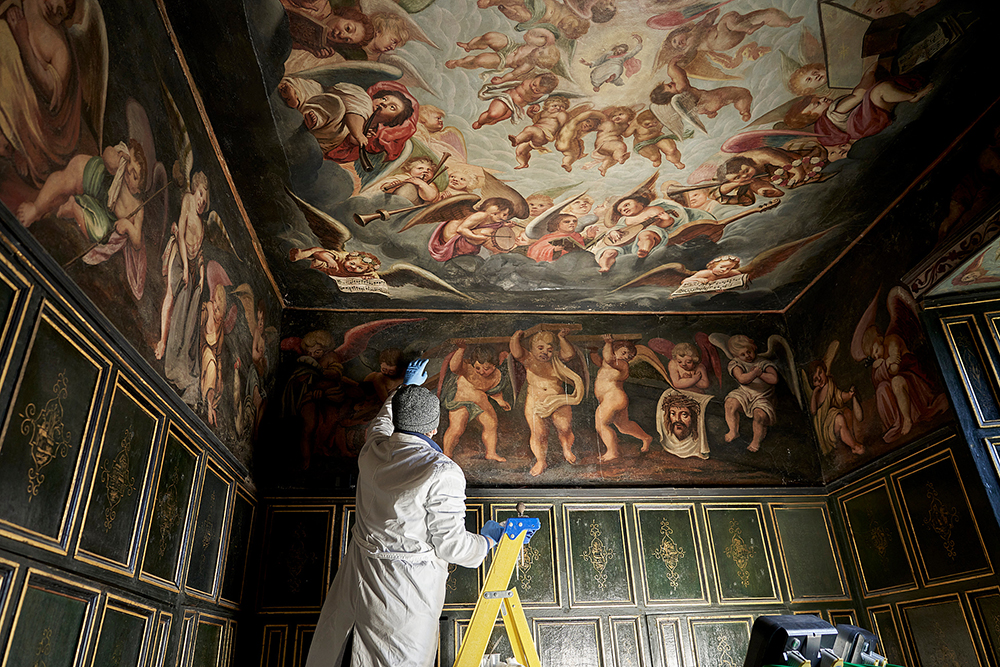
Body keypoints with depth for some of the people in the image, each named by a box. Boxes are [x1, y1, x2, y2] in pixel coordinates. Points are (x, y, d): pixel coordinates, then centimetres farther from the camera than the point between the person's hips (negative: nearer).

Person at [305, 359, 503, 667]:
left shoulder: (372, 449, -3)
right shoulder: (442, 472, -21)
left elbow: (383, 420, 23)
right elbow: (450, 544, -15)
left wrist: (406, 387, 39)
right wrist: (489, 540, 3)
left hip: (360, 567, 6)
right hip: (408, 582, -6)